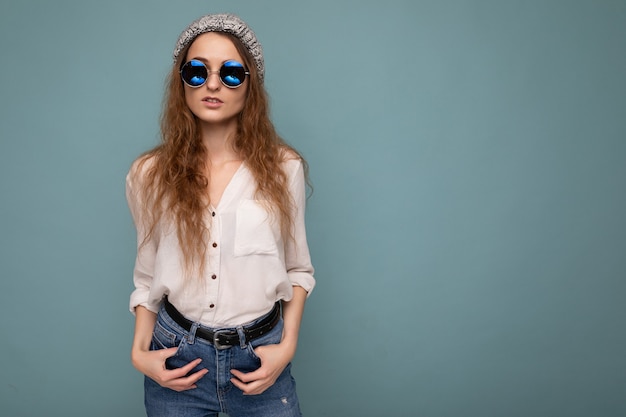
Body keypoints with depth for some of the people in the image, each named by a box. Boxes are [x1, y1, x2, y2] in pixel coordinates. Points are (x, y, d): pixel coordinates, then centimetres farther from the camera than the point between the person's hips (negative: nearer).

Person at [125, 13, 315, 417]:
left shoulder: (284, 168, -5)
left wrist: (287, 345, -8)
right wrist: (139, 350, -5)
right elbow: (147, 277, 6)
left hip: (259, 358, -1)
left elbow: (298, 269, 2)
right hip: (176, 358, 1)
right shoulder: (149, 175, -2)